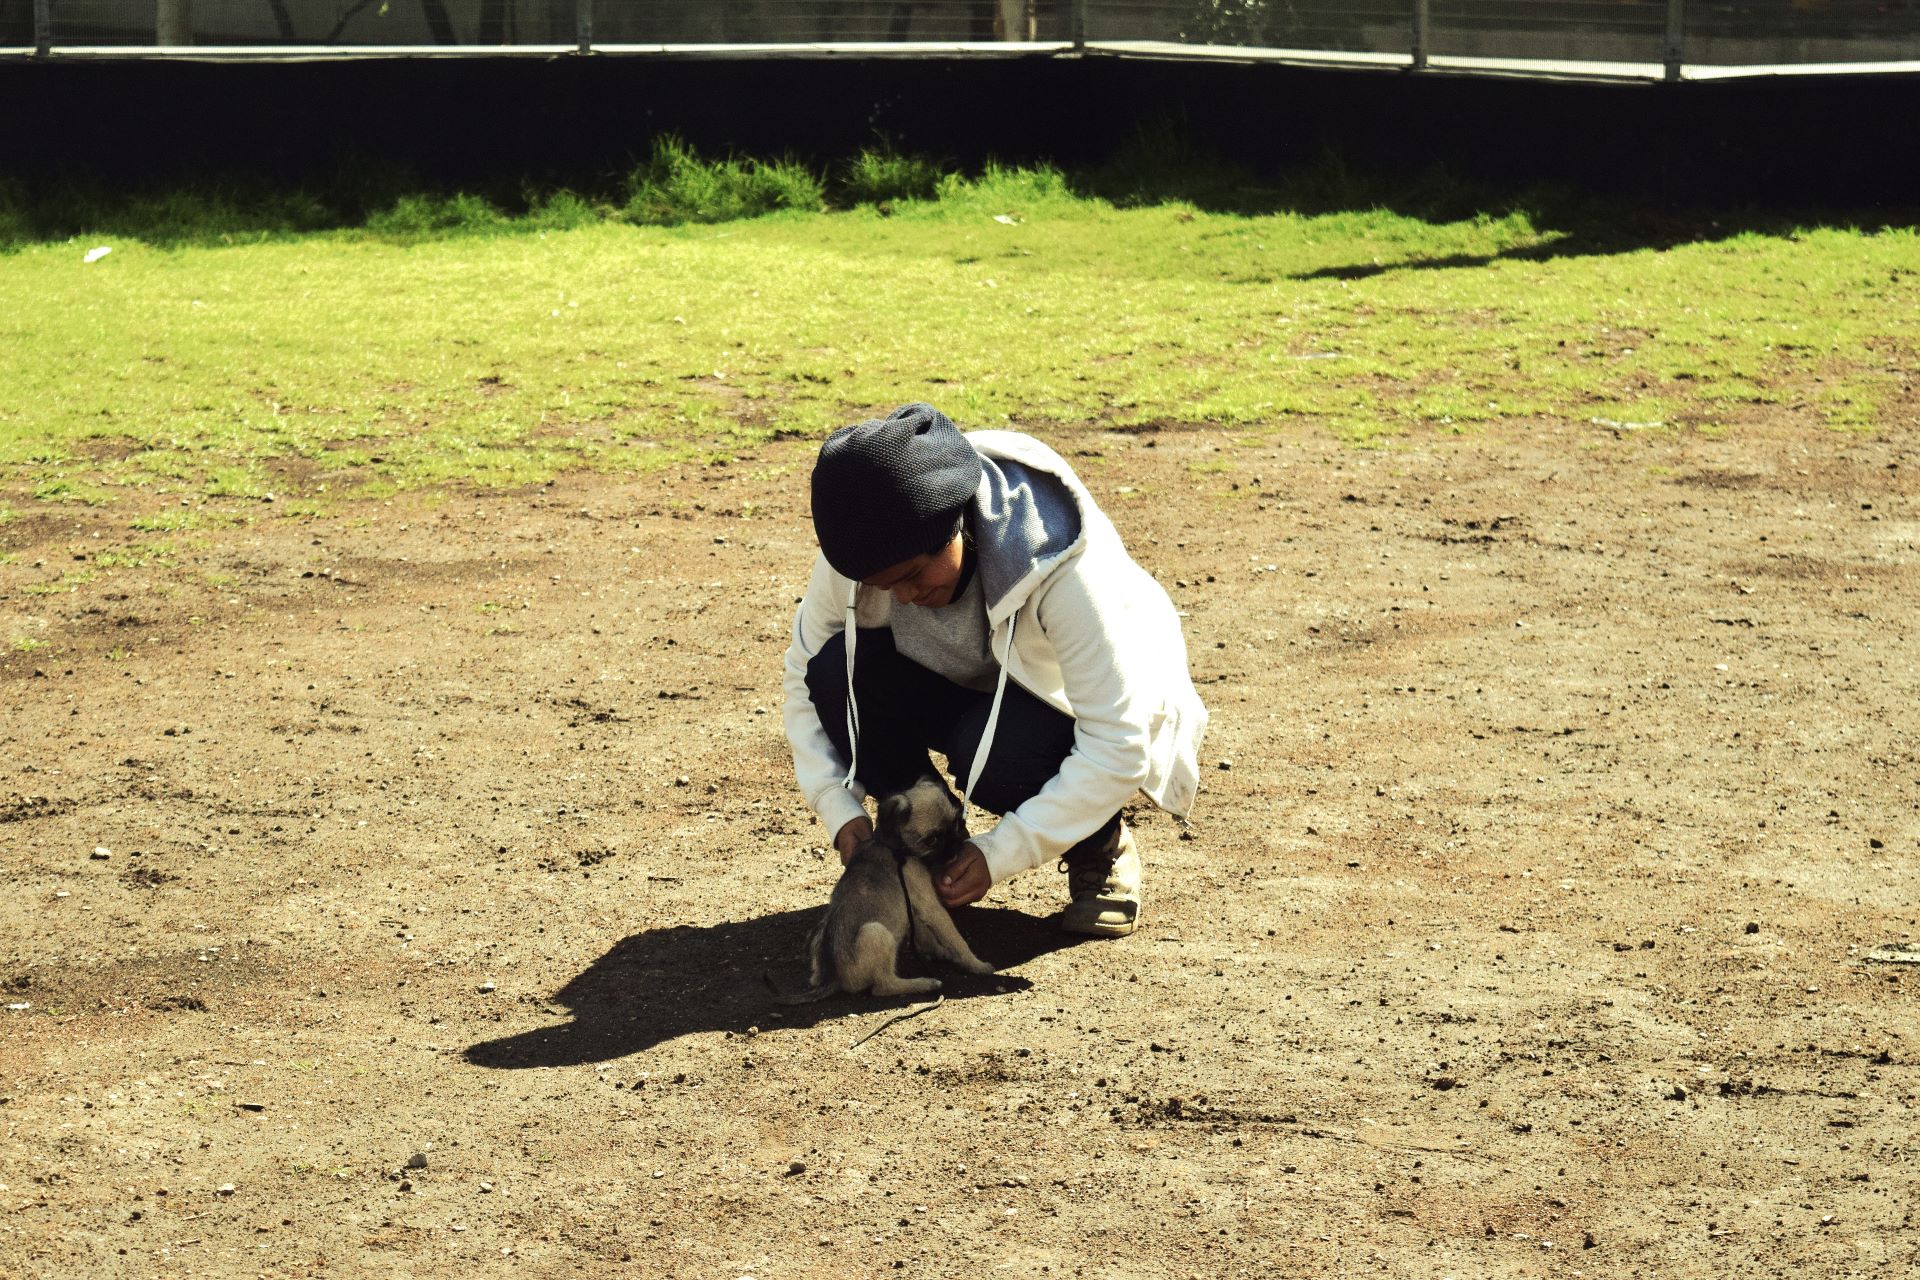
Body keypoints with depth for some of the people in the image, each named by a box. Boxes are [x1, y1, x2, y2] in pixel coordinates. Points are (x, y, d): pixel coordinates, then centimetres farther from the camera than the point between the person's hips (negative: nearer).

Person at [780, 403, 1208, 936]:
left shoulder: (1062, 570, -36)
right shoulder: (865, 552, -22)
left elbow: (1117, 749, -34)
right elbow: (806, 674, -7)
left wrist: (1002, 852, -35)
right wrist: (840, 808, -20)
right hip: (967, 689, 4)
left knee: (992, 756, -38)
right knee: (838, 665, -26)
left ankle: (1101, 850, -5)